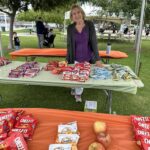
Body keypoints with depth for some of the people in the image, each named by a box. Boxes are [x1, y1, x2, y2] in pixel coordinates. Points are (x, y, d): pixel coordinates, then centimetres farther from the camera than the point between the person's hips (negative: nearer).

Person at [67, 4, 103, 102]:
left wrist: (97, 59, -15)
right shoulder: (70, 28, -4)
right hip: (75, 58, 1)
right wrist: (67, 60, -3)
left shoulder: (90, 25, -8)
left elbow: (94, 42, -10)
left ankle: (78, 92, 34)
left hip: (88, 58, 0)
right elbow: (69, 45, 0)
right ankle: (76, 91, 39)